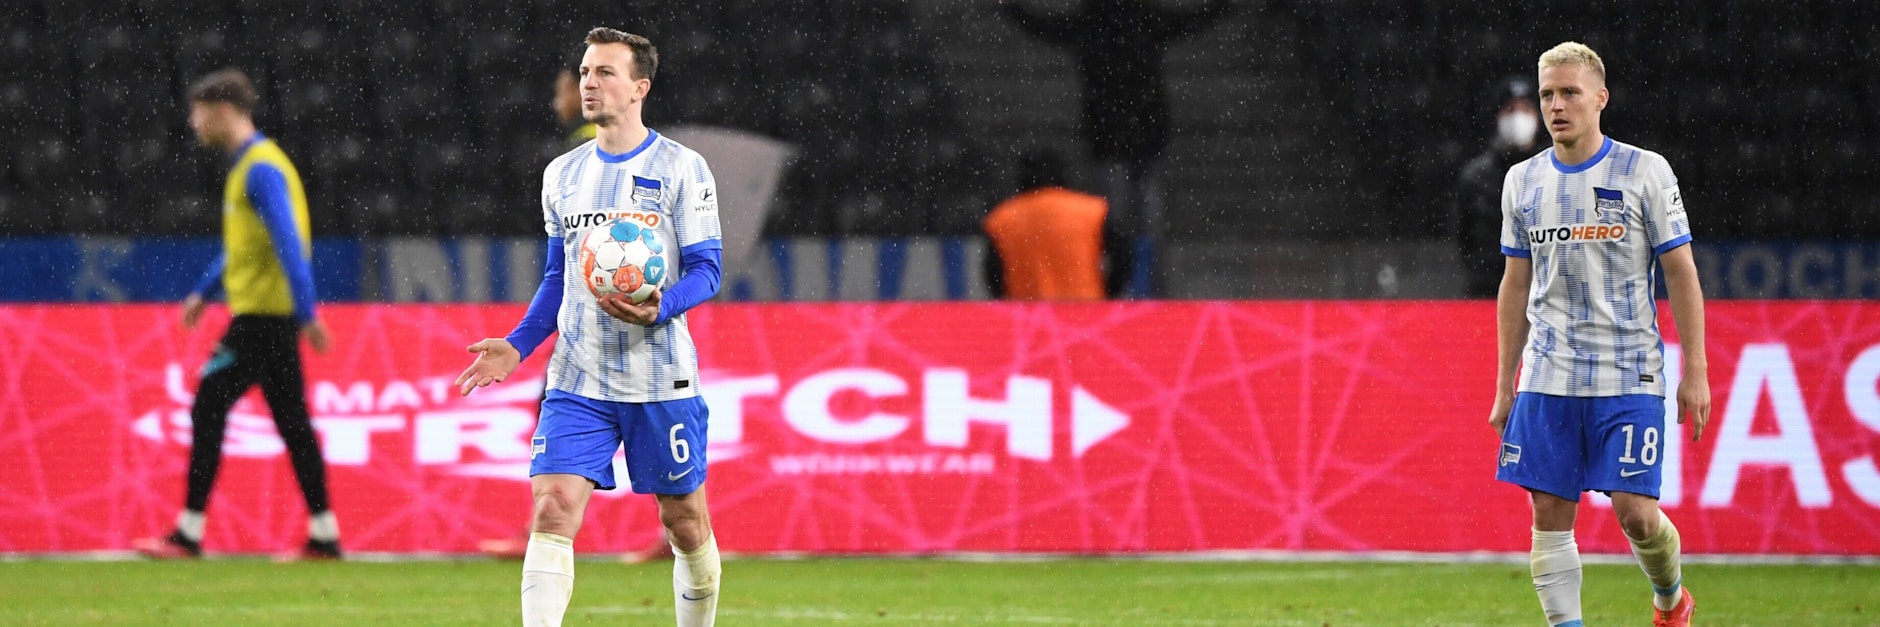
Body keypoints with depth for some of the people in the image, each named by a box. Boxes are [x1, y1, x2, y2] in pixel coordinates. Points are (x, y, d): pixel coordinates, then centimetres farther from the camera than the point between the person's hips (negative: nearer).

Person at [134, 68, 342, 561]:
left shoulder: (261, 169, -14)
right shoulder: (249, 165, 17)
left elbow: (289, 243, -22)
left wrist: (306, 313, -27)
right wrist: (204, 292, 29)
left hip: (261, 316, -10)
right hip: (268, 314, 10)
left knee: (207, 409, -7)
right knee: (291, 421, 9)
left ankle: (189, 534, -6)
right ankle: (323, 535, 9)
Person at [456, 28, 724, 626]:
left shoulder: (681, 168, -3)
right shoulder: (563, 174, 13)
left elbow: (706, 268, -5)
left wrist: (659, 310, -25)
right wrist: (517, 346, 7)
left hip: (660, 378, -3)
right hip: (577, 377, 3)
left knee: (684, 523, 7)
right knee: (552, 508, -13)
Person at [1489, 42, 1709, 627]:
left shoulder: (1645, 172, -2)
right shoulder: (1523, 181, 9)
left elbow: (1681, 273, -1)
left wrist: (1695, 373, -7)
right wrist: (1505, 388, 12)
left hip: (1629, 379, -4)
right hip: (1548, 379, 4)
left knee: (1635, 510, -9)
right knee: (1550, 514, -2)